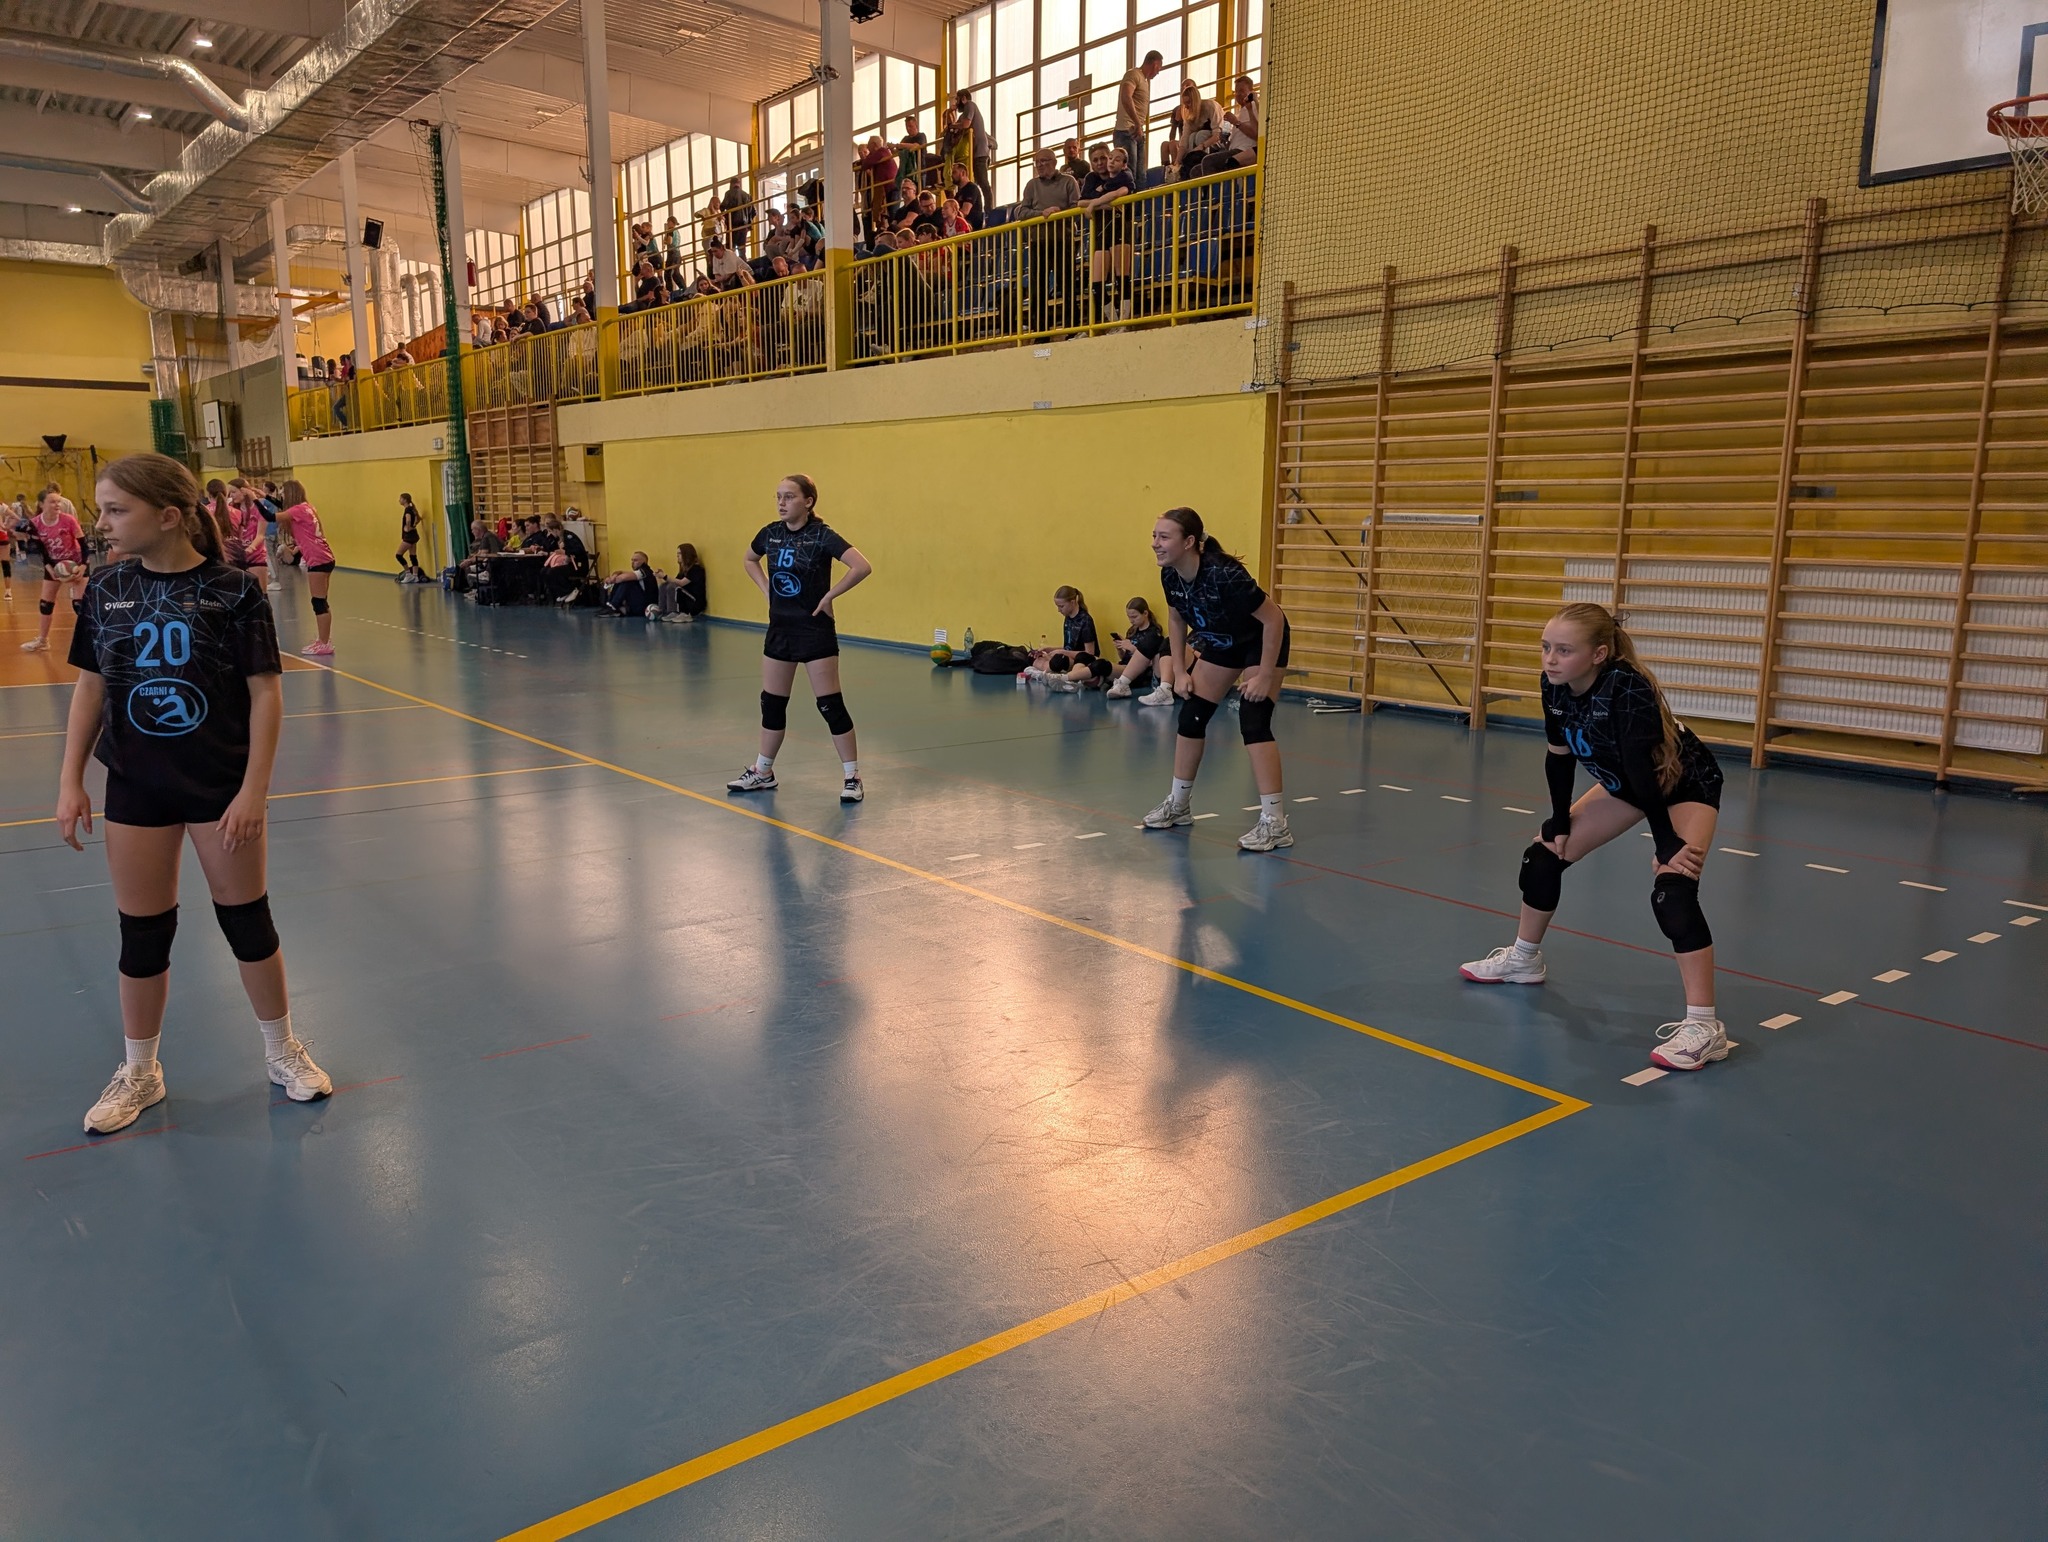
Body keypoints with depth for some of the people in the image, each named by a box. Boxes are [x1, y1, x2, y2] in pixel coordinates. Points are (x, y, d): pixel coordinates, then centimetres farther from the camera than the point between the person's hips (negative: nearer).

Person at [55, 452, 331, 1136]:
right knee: (143, 933, 10)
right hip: (136, 787, 3)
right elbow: (91, 687, 7)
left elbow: (266, 694, -11)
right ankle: (139, 1072, 28)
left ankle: (283, 1052, 27)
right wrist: (70, 781, 3)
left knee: (247, 921, 8)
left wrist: (253, 792, -14)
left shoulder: (234, 591, -12)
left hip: (221, 785, -3)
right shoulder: (107, 589, 0)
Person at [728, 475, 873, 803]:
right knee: (771, 703, 13)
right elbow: (750, 560, 24)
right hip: (779, 628, 6)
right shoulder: (771, 532, 3)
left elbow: (862, 566, -26)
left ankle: (852, 778, 4)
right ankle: (762, 773, 26)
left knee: (830, 705, -4)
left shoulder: (822, 535, -15)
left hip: (815, 630, -6)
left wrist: (829, 596, -19)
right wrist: (766, 590, 9)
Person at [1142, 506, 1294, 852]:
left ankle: (1275, 823, -17)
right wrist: (1180, 671, 0)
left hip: (1262, 643, -7)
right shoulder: (1170, 576, -15)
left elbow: (1273, 618, -29)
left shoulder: (1225, 574, -36)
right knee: (1191, 716, 7)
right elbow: (1176, 620, 5)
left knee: (1252, 722, -19)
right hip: (1221, 645, 8)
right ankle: (1178, 805, 24)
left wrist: (1264, 677, -27)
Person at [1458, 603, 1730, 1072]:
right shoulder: (1556, 686, -17)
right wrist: (1559, 823, 0)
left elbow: (1644, 770, -36)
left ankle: (1704, 1026, -24)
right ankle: (1524, 959, 29)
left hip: (1686, 784, -7)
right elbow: (1559, 757, -5)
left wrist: (1666, 845, -32)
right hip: (1625, 782, 8)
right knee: (1545, 853, 7)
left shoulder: (1628, 689, -37)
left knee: (1673, 890, -27)